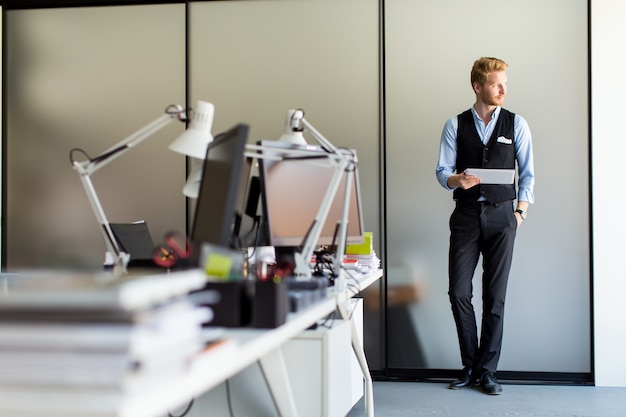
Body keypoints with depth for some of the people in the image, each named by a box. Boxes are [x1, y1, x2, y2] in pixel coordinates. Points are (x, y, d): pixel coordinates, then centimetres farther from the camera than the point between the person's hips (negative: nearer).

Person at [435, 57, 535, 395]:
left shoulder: (516, 124, 5)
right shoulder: (455, 126, 5)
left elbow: (527, 173, 7)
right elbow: (442, 172, 3)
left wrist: (521, 212, -2)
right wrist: (457, 180, -19)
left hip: (502, 215, 0)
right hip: (466, 215, 0)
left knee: (495, 296, 1)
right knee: (458, 292, -2)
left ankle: (487, 370, 11)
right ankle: (470, 366, 14)